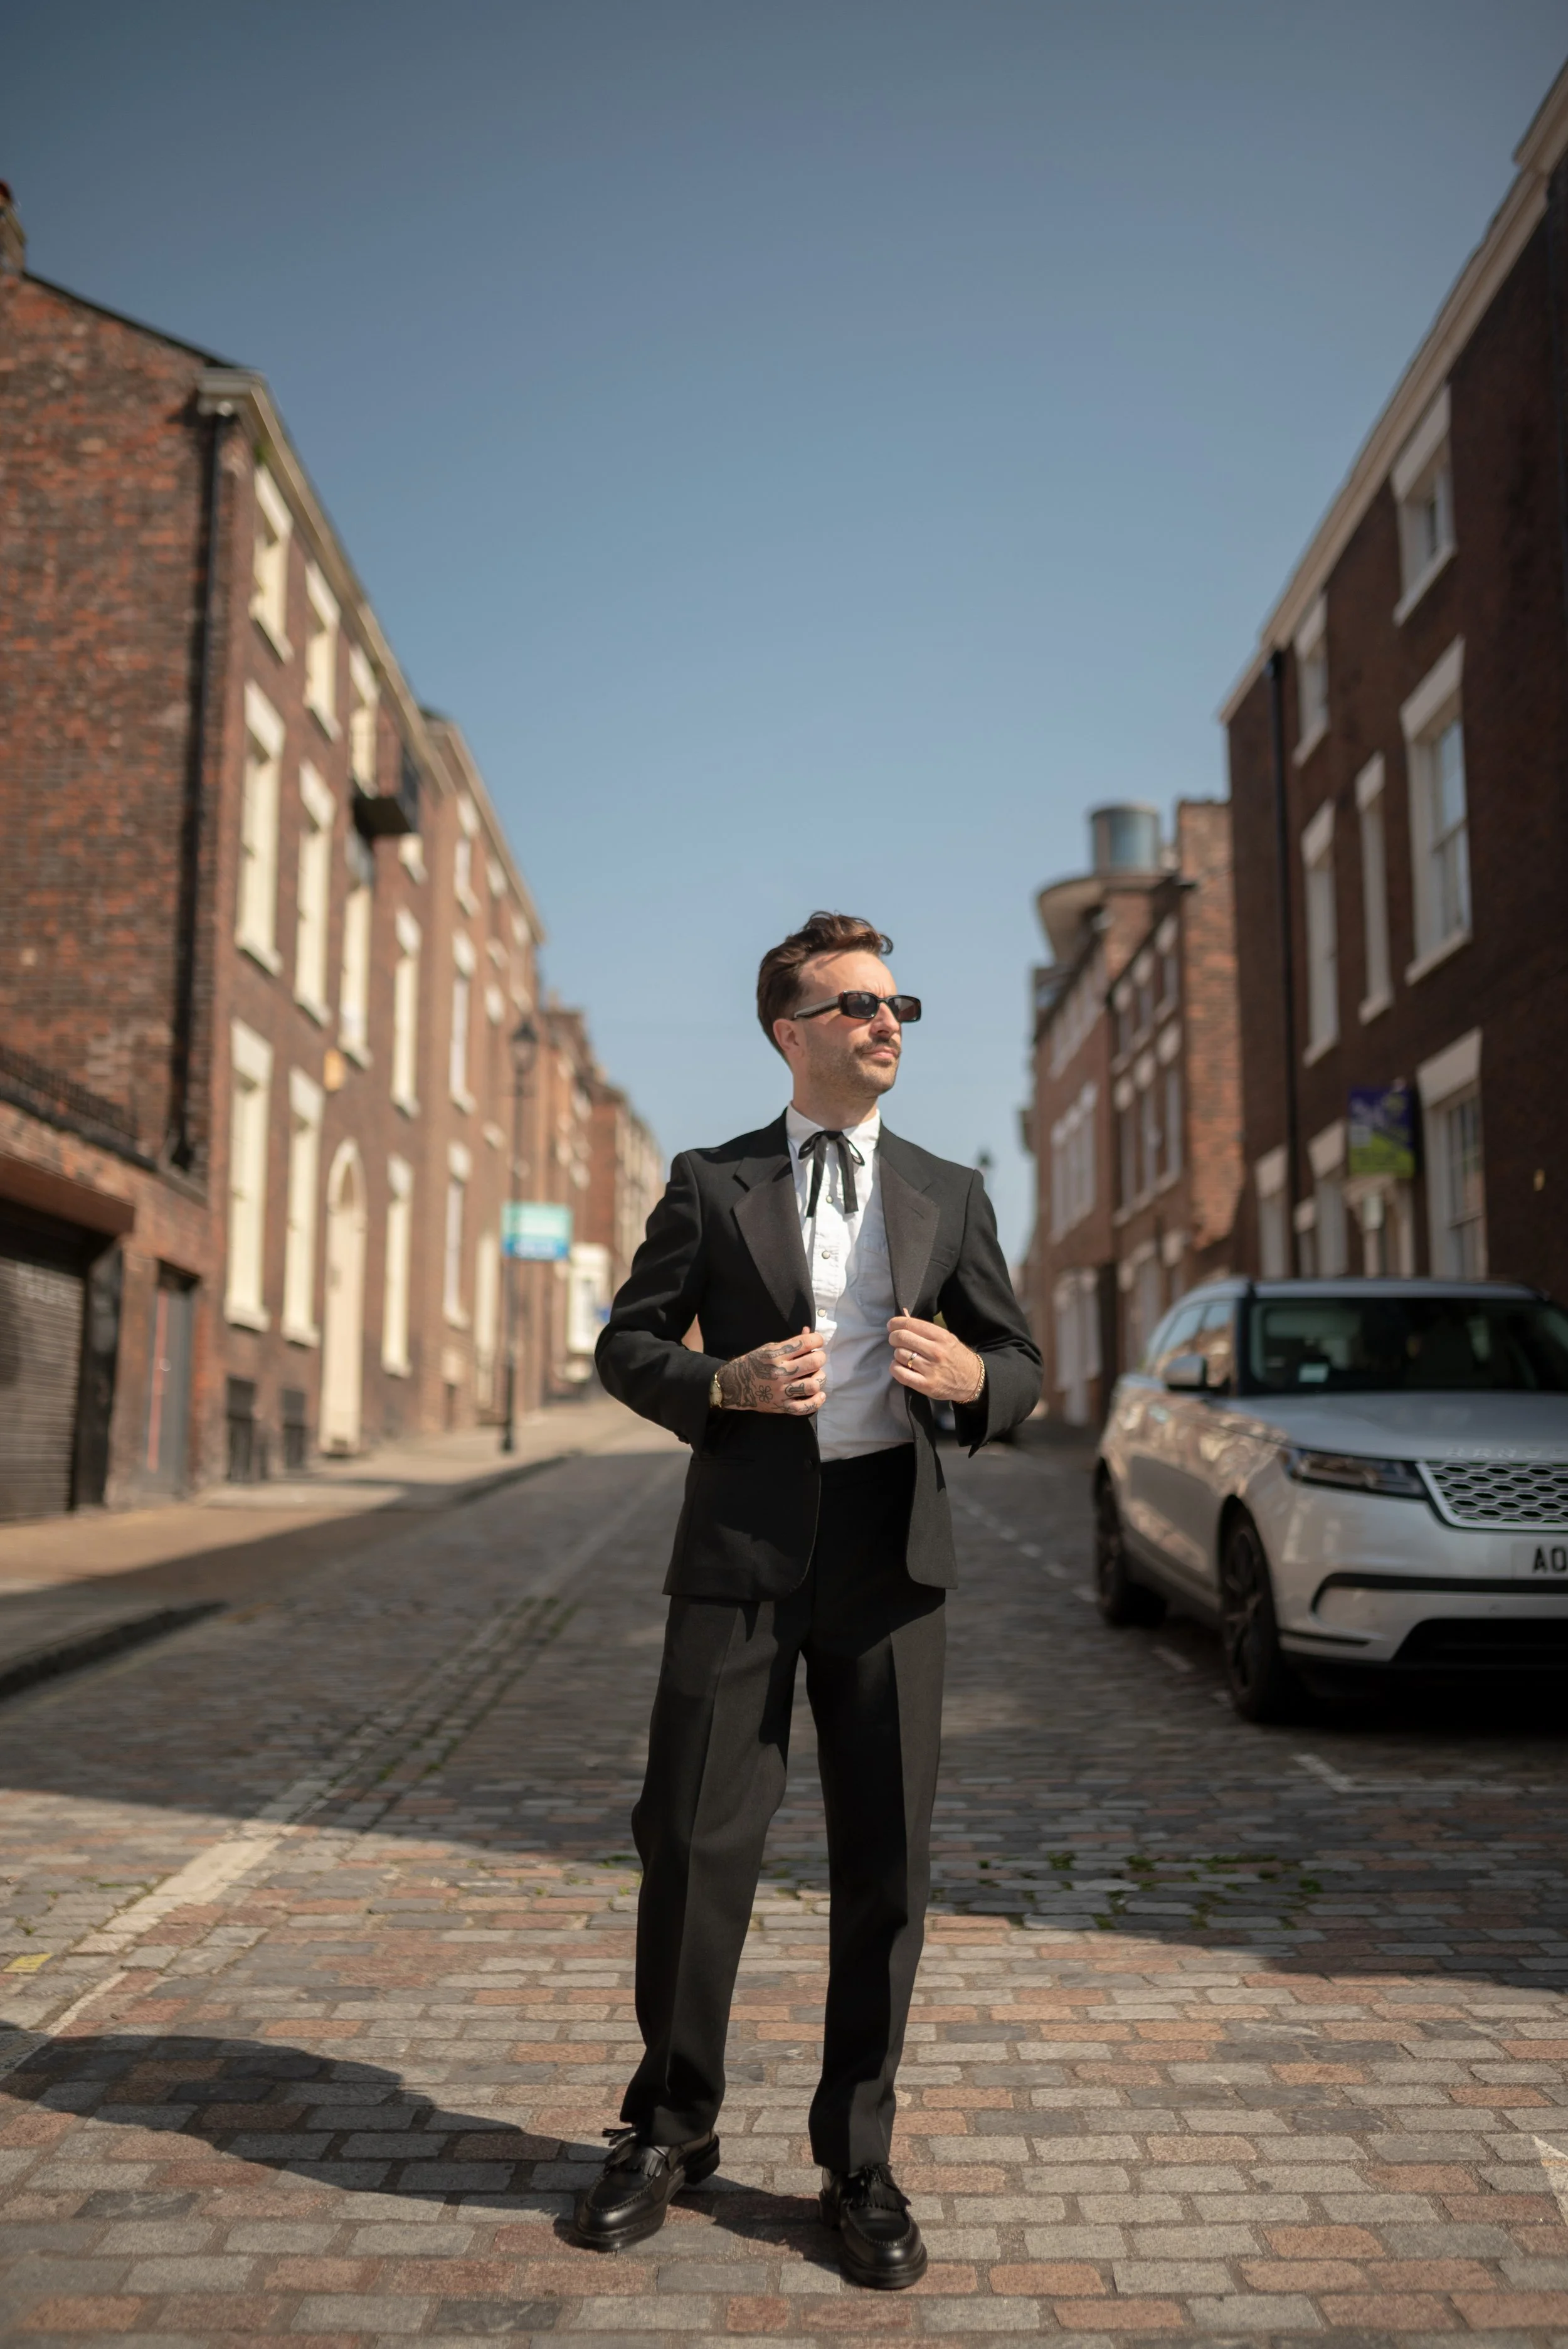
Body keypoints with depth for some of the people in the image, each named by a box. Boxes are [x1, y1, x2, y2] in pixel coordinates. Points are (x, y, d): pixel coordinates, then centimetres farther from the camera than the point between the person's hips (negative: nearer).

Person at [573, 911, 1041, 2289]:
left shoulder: (949, 1195, 13)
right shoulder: (711, 1186, 7)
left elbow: (1020, 1363, 14)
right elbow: (626, 1345, 8)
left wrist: (972, 1378, -10)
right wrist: (723, 1382, -12)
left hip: (889, 1548, 2)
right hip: (743, 1548, -1)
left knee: (887, 1862, 5)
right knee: (696, 1842, 1)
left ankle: (860, 2165, 22)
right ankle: (672, 2131, 24)